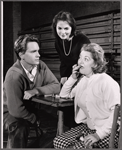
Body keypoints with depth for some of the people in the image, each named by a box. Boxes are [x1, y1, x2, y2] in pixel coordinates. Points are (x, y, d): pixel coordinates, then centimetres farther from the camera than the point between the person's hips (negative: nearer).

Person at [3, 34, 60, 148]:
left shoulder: (40, 66, -13)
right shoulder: (14, 75, -30)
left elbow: (56, 86, -14)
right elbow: (16, 109, -28)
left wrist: (35, 91, -28)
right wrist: (35, 119, -15)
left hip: (30, 107, 6)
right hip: (12, 112, -5)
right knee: (19, 127, -33)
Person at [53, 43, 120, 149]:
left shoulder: (106, 82, -17)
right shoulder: (82, 79, 8)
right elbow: (64, 95, 18)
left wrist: (98, 134, -25)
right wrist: (73, 77, 3)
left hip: (107, 132, -7)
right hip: (87, 127, 7)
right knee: (58, 142, -7)